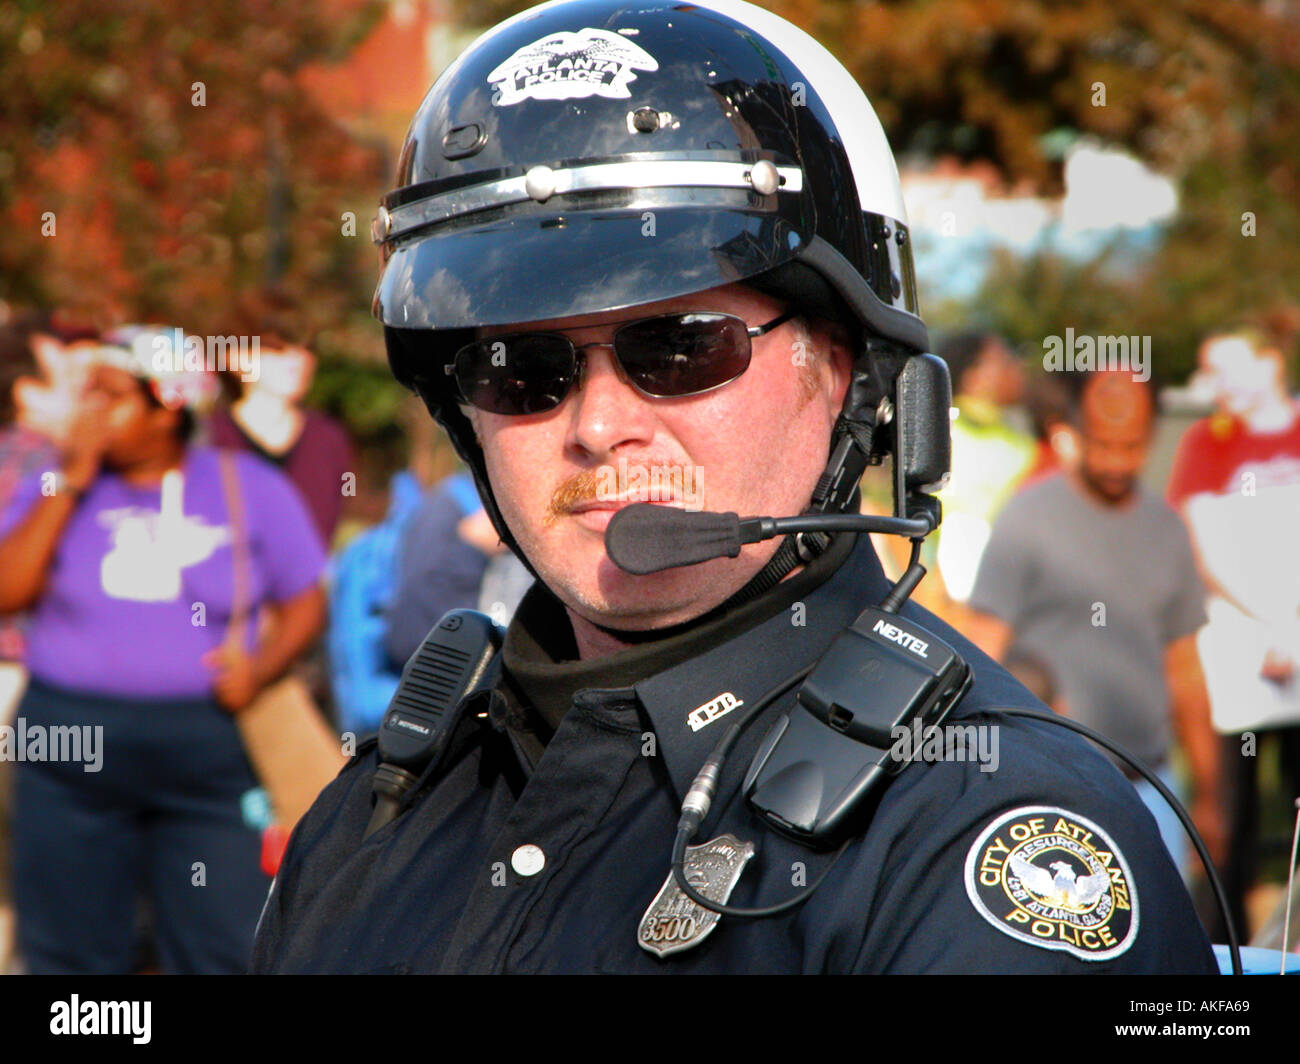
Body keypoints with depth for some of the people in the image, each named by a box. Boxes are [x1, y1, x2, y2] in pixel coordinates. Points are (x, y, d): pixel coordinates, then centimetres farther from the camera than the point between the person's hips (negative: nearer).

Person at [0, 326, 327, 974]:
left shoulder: (250, 489, 4)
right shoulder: (57, 487, 6)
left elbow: (304, 604, 8)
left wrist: (261, 666, -12)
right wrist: (70, 483, -10)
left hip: (208, 753, -1)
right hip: (70, 748, 1)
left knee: (222, 955, -1)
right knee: (69, 955, 7)